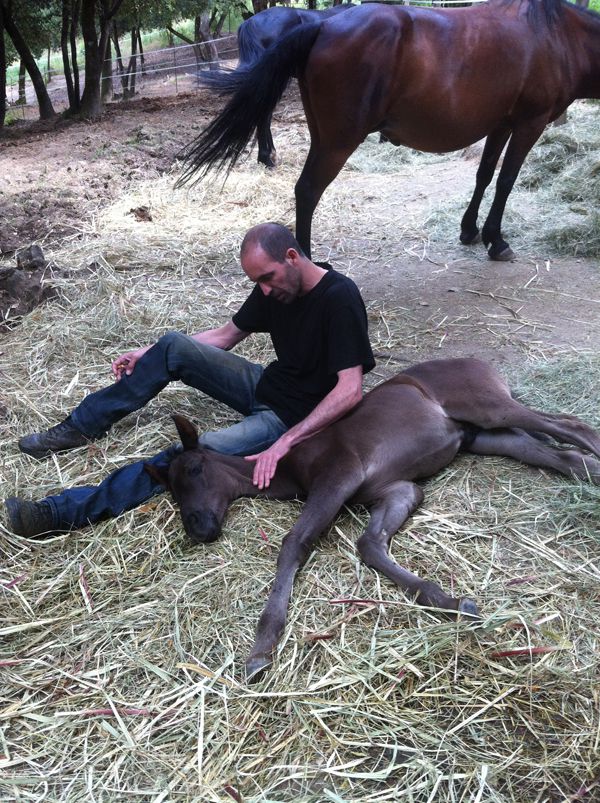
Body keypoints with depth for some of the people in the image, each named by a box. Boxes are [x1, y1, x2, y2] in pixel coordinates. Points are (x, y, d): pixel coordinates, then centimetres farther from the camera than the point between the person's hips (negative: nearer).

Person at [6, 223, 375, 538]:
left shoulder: (340, 297, -24)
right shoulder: (275, 286, -2)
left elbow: (350, 390, -30)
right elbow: (226, 335, 11)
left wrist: (285, 442, -37)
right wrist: (149, 354, 5)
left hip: (295, 419, -8)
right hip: (265, 386, 8)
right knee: (174, 345, -4)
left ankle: (65, 511, -27)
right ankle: (83, 426, 6)